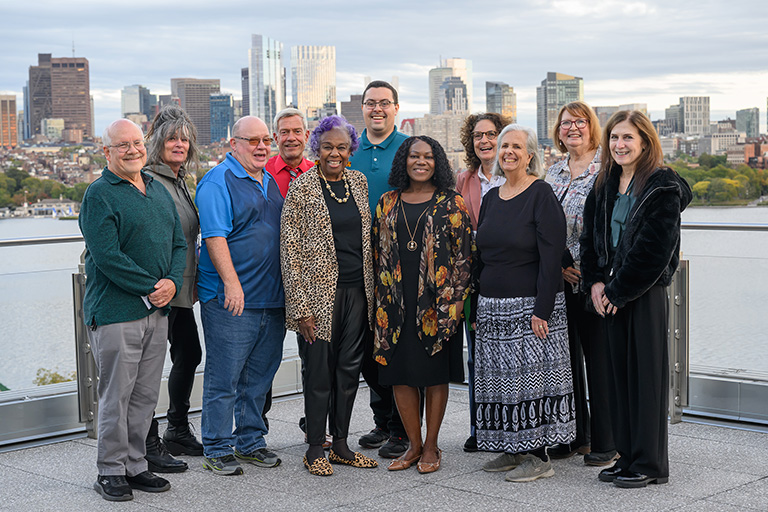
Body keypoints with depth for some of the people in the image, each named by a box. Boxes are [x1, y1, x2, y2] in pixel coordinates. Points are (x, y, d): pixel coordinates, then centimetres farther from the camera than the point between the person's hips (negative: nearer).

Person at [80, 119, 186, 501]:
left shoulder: (158, 191, 15)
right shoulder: (99, 195, -8)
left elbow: (178, 243, 14)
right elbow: (107, 256, -17)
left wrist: (172, 282, -4)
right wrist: (149, 288, -16)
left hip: (157, 310, 7)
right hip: (116, 310, -7)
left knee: (146, 394, 11)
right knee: (116, 395, -1)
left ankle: (134, 465, 22)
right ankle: (111, 472, 10)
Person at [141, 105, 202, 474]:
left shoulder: (180, 181, 16)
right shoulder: (148, 181, -13)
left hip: (182, 290, 10)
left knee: (189, 356, 17)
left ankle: (178, 433, 31)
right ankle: (148, 446, 4)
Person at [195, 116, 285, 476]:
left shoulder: (269, 182, 17)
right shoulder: (218, 182, -8)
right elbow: (215, 236, -16)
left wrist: (285, 287, 20)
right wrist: (232, 283, -24)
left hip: (271, 298, 8)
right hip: (231, 298, -8)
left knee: (259, 375, 14)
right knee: (224, 378, -3)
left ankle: (251, 442, 25)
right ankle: (217, 450, 6)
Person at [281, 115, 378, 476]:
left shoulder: (358, 181, 10)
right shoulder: (302, 188, -7)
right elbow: (290, 250, -9)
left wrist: (372, 289, 13)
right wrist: (300, 306, -14)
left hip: (357, 290, 5)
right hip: (320, 291, -5)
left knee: (350, 367, 10)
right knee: (319, 371, 1)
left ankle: (341, 445, 22)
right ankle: (315, 450, 14)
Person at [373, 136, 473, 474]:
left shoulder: (451, 204, 1)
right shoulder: (388, 203, 10)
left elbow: (463, 253, -1)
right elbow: (379, 251, 13)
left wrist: (456, 298, -8)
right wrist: (380, 299, 8)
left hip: (437, 302, -3)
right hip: (397, 302, 3)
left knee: (435, 372, 3)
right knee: (399, 372, 4)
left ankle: (431, 446, 14)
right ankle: (414, 444, 17)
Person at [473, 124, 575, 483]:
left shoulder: (541, 195, -8)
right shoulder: (491, 197, 13)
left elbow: (550, 257, -13)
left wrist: (542, 310, -19)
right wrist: (477, 306, 13)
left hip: (530, 305, -7)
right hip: (492, 306, 7)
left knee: (532, 376, -4)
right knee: (501, 379, 8)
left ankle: (538, 457, 3)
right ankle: (512, 451, 19)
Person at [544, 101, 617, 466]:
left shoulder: (607, 169, -5)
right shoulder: (554, 173, 14)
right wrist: (560, 264, -1)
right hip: (560, 281, 6)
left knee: (599, 357, -1)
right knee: (565, 355, 11)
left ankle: (605, 442, 7)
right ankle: (575, 436, 22)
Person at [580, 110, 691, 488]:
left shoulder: (663, 187, -10)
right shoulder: (605, 187, 12)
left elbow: (653, 249, -16)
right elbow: (590, 237, 14)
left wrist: (617, 290, -13)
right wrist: (595, 282, -1)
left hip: (645, 294, -7)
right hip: (612, 293, 7)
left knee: (646, 373, -2)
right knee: (620, 372, 10)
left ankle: (649, 464, 6)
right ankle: (628, 456, 19)